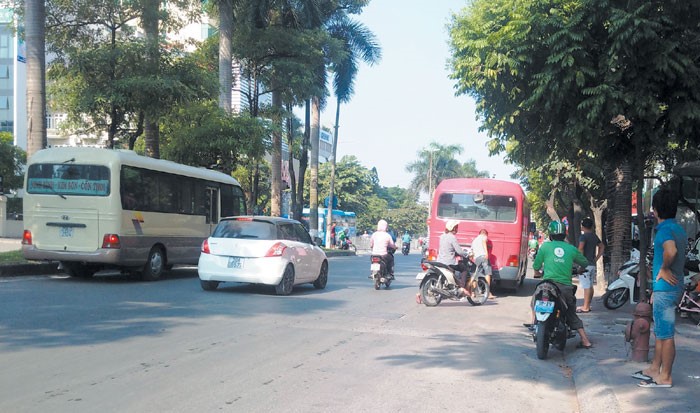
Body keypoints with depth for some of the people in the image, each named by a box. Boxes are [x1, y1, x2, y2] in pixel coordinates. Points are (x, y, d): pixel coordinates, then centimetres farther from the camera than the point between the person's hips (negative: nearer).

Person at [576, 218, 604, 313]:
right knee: (590, 286, 12)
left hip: (585, 264, -9)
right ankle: (587, 305, 19)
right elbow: (602, 247, 24)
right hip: (592, 264, 9)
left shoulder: (583, 236, -11)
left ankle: (585, 307, -8)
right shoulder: (594, 236, 15)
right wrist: (596, 258, 18)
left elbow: (581, 248, -25)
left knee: (586, 286, -8)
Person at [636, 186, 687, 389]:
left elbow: (670, 251, -40)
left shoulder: (665, 229, -18)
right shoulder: (679, 230, 13)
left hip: (666, 288, -10)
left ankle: (665, 377, 6)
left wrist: (663, 269, -21)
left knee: (665, 334, -1)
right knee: (660, 332, 18)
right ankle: (654, 369, 28)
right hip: (673, 286, 10)